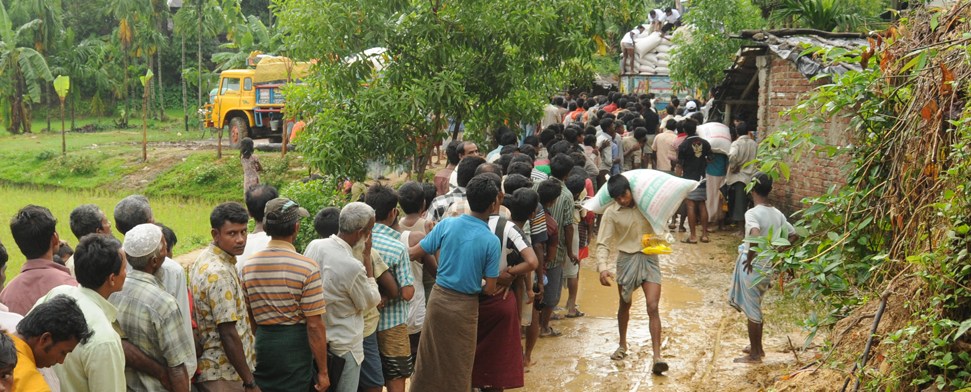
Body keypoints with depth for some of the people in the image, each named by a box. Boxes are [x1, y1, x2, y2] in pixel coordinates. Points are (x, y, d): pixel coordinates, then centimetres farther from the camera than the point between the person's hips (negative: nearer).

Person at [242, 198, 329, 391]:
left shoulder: (248, 265, 2)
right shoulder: (307, 267, -15)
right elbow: (314, 325, -15)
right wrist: (323, 371, -9)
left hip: (261, 341, 5)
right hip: (294, 344, -5)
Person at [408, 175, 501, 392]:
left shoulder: (447, 224, -9)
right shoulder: (491, 241, -14)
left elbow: (414, 253, -3)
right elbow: (490, 289, -11)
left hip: (439, 298, 3)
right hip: (465, 306, -3)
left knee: (430, 357, 17)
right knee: (459, 365, 13)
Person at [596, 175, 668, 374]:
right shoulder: (611, 213, -10)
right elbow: (603, 243, -12)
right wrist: (603, 267, -27)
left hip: (649, 258, 0)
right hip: (626, 260, 0)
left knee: (653, 307, -10)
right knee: (625, 305, 17)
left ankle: (657, 357, -11)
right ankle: (622, 345, 40)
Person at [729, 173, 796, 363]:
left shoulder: (752, 213, -20)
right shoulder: (778, 214, 3)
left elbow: (755, 235, -39)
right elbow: (792, 235, 14)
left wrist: (749, 258, -28)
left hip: (752, 267, -7)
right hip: (767, 267, 7)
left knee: (751, 311, 5)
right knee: (755, 308, 23)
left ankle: (754, 355, 15)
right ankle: (757, 347, 34)